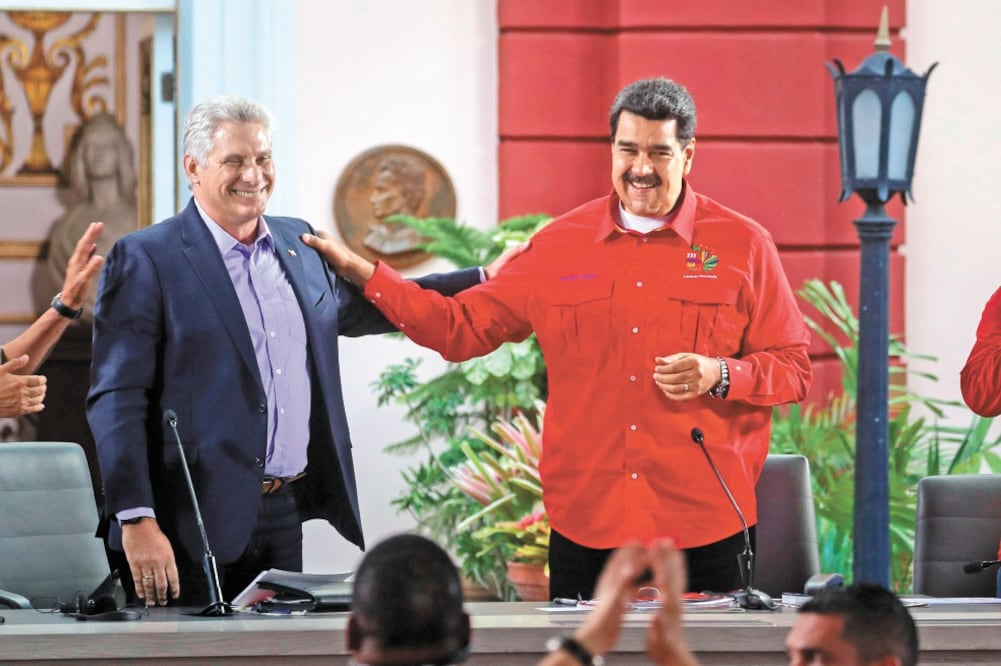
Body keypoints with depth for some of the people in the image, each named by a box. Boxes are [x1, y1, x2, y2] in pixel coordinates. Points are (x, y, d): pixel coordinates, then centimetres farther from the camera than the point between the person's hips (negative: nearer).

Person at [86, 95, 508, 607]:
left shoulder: (300, 246, 14)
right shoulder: (143, 259, -5)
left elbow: (358, 307, 32)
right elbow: (117, 401, -10)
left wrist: (486, 280, 28)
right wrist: (137, 521, -19)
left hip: (286, 515, 6)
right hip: (191, 526, -6)